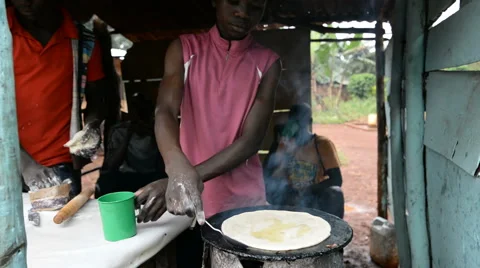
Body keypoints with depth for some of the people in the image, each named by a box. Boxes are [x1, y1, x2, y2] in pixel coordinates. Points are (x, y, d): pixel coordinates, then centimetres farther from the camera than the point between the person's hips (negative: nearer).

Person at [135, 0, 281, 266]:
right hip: (191, 203, 0)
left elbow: (251, 141, -12)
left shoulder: (267, 62, -3)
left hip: (244, 203, 0)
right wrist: (179, 172, -36)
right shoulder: (184, 49, -2)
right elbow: (165, 112, -17)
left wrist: (193, 176, -25)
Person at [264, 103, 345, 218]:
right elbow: (267, 174, -5)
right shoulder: (285, 143, -1)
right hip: (292, 197, 4)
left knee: (334, 194, -34)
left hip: (316, 199, -4)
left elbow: (337, 180, -22)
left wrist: (308, 191, -33)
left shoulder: (323, 144, -14)